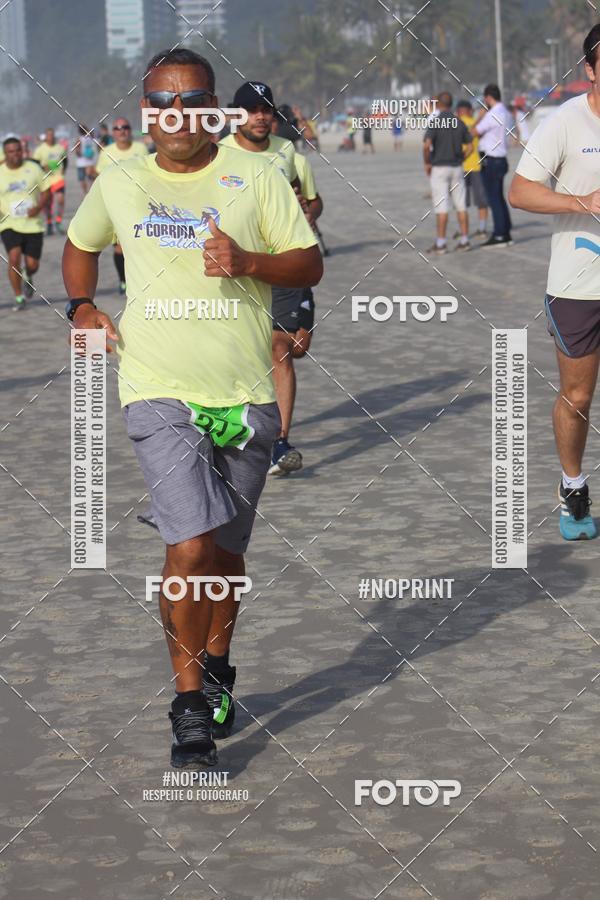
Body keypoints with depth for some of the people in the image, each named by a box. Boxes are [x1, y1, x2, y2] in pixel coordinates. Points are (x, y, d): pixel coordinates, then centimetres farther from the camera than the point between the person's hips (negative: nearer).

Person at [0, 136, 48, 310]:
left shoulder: (33, 169, -1)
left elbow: (46, 191, 3)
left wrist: (39, 207, -15)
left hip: (33, 224, 1)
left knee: (32, 264, 0)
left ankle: (28, 278, 39)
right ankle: (18, 297, -4)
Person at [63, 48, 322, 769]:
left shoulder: (254, 176, 2)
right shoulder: (117, 184, 7)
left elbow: (309, 264, 3)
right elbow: (80, 245, 26)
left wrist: (248, 262, -15)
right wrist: (82, 306, 9)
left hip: (244, 395, 1)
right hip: (160, 392, -1)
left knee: (225, 552, 12)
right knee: (191, 547, -16)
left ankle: (215, 670, 37)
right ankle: (189, 705, -4)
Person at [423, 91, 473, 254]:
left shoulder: (435, 122, -12)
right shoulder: (459, 123, 4)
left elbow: (427, 145, -23)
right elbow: (470, 146, 7)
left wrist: (427, 163, -8)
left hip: (439, 168, -5)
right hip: (456, 168, 5)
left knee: (441, 207, -4)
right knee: (461, 205, 8)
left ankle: (440, 243, -4)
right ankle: (464, 240, 9)